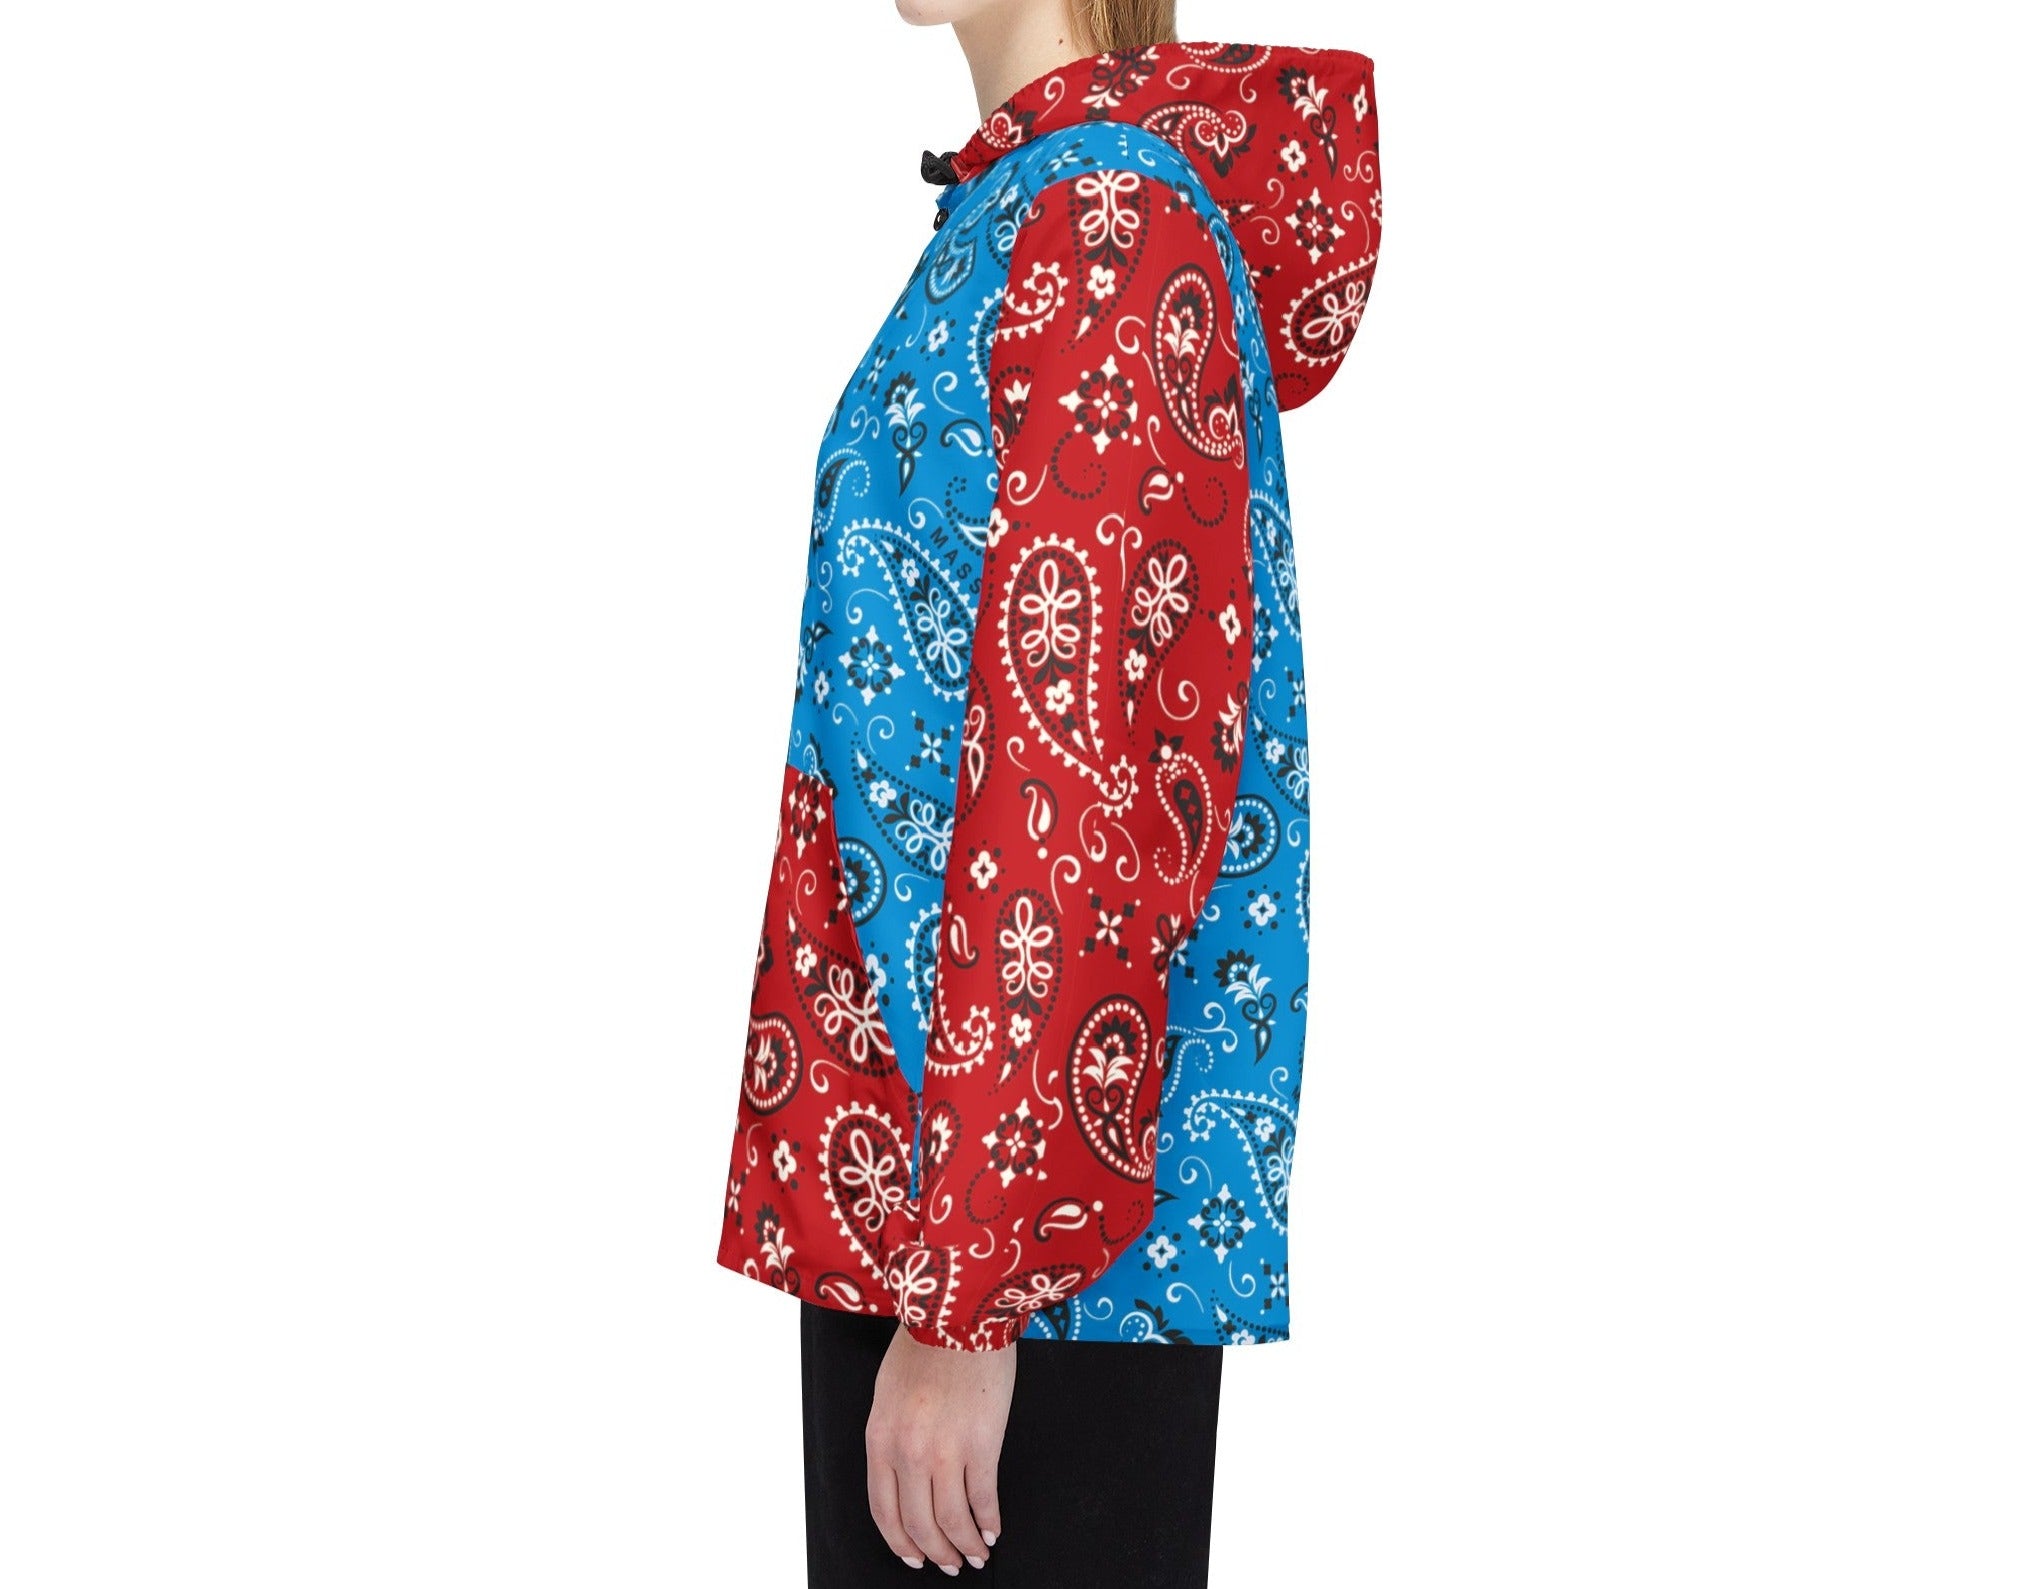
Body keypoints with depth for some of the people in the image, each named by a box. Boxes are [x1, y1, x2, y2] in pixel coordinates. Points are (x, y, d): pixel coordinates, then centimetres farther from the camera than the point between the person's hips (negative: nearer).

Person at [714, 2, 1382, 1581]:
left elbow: (1087, 792, -20)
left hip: (1040, 1221, -9)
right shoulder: (1016, 207, 13)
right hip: (893, 1165, 9)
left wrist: (968, 1287, -20)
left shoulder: (1103, 225, -15)